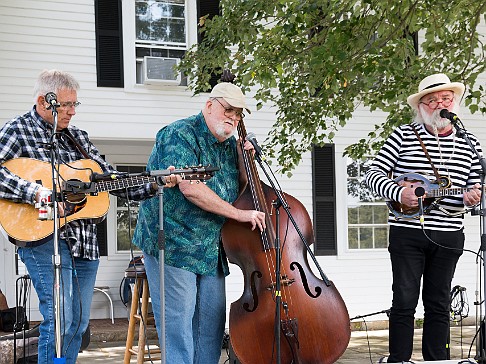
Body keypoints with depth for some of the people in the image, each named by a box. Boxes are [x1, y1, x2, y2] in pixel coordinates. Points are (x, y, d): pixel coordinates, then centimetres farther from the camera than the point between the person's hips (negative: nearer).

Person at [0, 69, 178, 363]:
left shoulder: (77, 136, 18)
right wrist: (36, 192, -27)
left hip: (85, 240, 7)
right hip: (44, 238, -7)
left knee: (78, 323, 10)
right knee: (59, 320, -15)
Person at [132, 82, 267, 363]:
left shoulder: (229, 145, 14)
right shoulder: (181, 134, -11)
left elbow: (241, 190, 24)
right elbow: (190, 188, -24)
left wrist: (244, 160, 5)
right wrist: (239, 214, -20)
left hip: (211, 252, 8)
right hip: (173, 244, -8)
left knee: (212, 325, 8)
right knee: (179, 326, -7)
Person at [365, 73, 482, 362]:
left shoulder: (470, 144, 7)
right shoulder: (403, 136, 0)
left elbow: (476, 187, 13)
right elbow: (374, 173, -1)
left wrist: (472, 197, -10)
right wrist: (399, 192, -16)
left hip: (448, 237, 2)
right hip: (407, 233, -2)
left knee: (439, 303, 9)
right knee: (404, 301, 0)